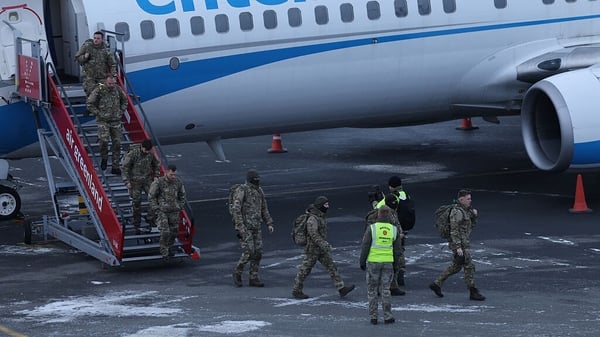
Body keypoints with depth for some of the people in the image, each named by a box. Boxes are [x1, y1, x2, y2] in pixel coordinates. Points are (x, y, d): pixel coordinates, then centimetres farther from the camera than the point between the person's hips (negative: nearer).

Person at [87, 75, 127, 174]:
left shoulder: (118, 90, 1)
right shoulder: (99, 91, -12)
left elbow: (124, 100, 20)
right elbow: (89, 104, -5)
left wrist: (121, 111, 9)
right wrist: (98, 113, -9)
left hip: (116, 121, 4)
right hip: (103, 121, -4)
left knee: (117, 143, 2)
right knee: (104, 140, -20)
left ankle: (115, 167, 10)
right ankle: (104, 158, 10)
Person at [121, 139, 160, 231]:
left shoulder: (150, 154, -5)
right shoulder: (132, 154, -19)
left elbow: (157, 164, 16)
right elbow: (124, 168, -14)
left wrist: (156, 176, 6)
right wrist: (127, 182, -18)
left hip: (147, 180, 4)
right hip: (135, 181, -4)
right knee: (136, 201, 4)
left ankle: (150, 218, 3)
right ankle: (137, 222, 20)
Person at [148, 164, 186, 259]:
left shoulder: (178, 182, -6)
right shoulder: (158, 182, -18)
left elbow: (182, 195, 11)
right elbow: (151, 197, -9)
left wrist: (180, 208, 5)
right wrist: (156, 210, -12)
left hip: (174, 212, 4)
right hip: (161, 211, -4)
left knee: (173, 232, 10)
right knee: (165, 232, -14)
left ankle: (168, 247, 35)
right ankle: (164, 252, 3)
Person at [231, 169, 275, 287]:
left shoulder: (259, 191, 10)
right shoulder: (241, 191, -14)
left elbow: (264, 209, 17)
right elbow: (235, 210, -19)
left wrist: (269, 224, 7)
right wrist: (240, 227, -26)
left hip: (256, 227, 7)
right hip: (244, 227, -7)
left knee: (257, 253, 3)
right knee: (248, 253, -12)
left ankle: (253, 279, 9)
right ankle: (237, 272, 11)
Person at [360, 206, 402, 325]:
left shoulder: (372, 228, -9)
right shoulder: (394, 229, -1)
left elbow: (365, 247, -8)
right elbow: (397, 249, 4)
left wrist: (362, 261, 3)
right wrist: (395, 262, 16)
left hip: (373, 262, -2)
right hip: (388, 262, 2)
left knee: (372, 290, 8)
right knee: (385, 289, 8)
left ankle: (373, 317, 7)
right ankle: (387, 316, 6)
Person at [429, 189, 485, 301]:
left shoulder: (465, 210, 13)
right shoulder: (457, 212, -18)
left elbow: (471, 225, 19)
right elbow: (454, 230, -22)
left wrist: (474, 215, 1)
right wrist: (458, 247, -25)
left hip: (463, 243, 10)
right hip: (458, 244, -10)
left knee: (455, 267, 16)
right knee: (469, 267, -5)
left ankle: (436, 284, 22)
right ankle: (473, 292, 1)